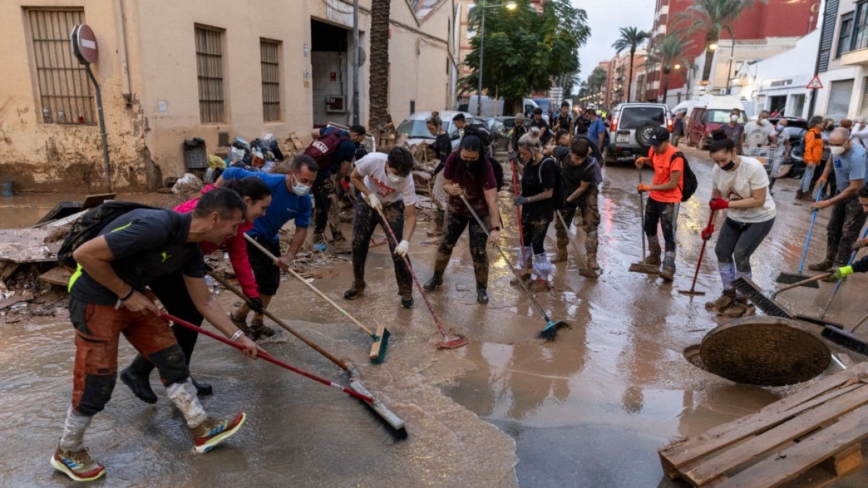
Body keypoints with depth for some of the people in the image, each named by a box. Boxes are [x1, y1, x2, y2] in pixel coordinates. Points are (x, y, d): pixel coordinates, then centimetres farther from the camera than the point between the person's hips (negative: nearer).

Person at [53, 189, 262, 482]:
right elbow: (85, 254, -28)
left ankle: (202, 430, 19)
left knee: (172, 359, 7)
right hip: (95, 299, -8)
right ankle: (67, 452, 25)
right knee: (98, 381, 0)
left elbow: (204, 302, 7)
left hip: (133, 298, 8)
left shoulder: (190, 248, -3)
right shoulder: (156, 226, -32)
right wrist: (127, 294, -19)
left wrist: (238, 337, 7)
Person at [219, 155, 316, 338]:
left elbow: (301, 229, -8)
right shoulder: (267, 182, -32)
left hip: (270, 238, 7)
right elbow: (230, 174, -24)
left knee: (272, 282, 14)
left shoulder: (304, 200, -14)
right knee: (266, 281, -10)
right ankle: (239, 317, 12)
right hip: (251, 235, -7)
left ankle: (257, 324, 32)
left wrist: (289, 256, -21)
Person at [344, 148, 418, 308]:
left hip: (392, 206, -2)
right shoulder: (372, 160, -34)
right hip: (367, 202, 2)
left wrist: (405, 241, -43)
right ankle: (358, 285, 22)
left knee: (399, 249, -13)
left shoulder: (407, 180, -34)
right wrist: (370, 195, -26)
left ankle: (406, 291, 3)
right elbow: (354, 177, -13)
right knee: (358, 244, 2)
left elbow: (410, 216, -29)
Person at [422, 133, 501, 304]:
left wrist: (495, 228, -49)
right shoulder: (452, 159, -23)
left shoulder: (485, 166, -33)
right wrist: (451, 189, -33)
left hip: (480, 211, -3)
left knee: (478, 250, -4)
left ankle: (482, 288, 15)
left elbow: (492, 199, -40)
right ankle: (437, 277, 35)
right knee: (445, 244, 12)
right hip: (456, 208, 4)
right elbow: (445, 183, -8)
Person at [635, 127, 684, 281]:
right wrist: (644, 160, -2)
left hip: (670, 200, -8)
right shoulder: (654, 150, -4)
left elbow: (673, 184, -26)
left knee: (669, 234, -10)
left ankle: (669, 268, -11)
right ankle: (654, 256, 40)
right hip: (654, 197, 8)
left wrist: (649, 188, -27)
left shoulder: (675, 157, -26)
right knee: (649, 227, 21)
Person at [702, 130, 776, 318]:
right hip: (735, 218, 6)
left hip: (760, 219, -6)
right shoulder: (717, 170, -13)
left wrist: (727, 204, -35)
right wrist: (710, 225, -3)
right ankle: (729, 295, 22)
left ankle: (742, 301, 4)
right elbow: (715, 199, 0)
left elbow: (759, 200, -29)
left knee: (740, 256, -13)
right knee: (722, 251, 5)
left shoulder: (753, 167, -30)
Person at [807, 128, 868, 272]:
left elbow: (854, 188, -33)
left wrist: (829, 202, -29)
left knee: (848, 234, -6)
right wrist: (824, 175, 3)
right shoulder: (837, 148, -11)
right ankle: (829, 261, 26)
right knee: (833, 228, 14)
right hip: (842, 192, 8)